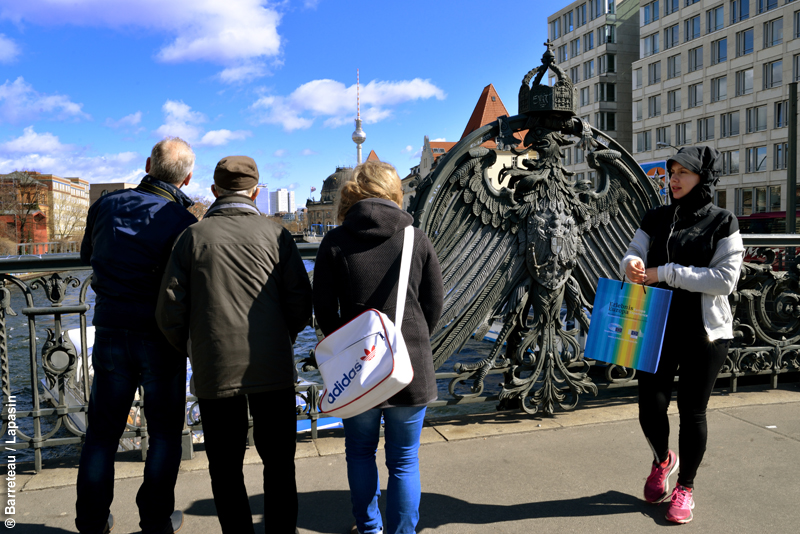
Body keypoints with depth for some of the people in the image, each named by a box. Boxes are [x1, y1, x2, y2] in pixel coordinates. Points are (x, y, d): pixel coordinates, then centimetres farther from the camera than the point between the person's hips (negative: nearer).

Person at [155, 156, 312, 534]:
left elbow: (170, 310, -1)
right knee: (279, 465, 14)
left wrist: (186, 349, 16)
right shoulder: (275, 235, 0)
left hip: (215, 372, 0)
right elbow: (301, 303, -2)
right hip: (273, 370, 0)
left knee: (225, 471, 14)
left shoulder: (193, 237, 1)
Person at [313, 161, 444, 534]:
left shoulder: (335, 242, -6)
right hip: (411, 369, 0)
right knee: (404, 461, 12)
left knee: (360, 451, 21)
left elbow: (324, 310, -3)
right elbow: (435, 304, 2)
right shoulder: (416, 238, -3)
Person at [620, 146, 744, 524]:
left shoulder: (722, 222, -5)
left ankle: (685, 487, 28)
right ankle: (662, 461, 35)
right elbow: (635, 252, 1)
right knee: (651, 406, 1)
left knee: (692, 411, 7)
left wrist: (665, 273, -21)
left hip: (704, 333, -3)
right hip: (657, 328, 3)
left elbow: (726, 278, -14)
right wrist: (632, 264, -25)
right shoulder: (656, 219, 8)